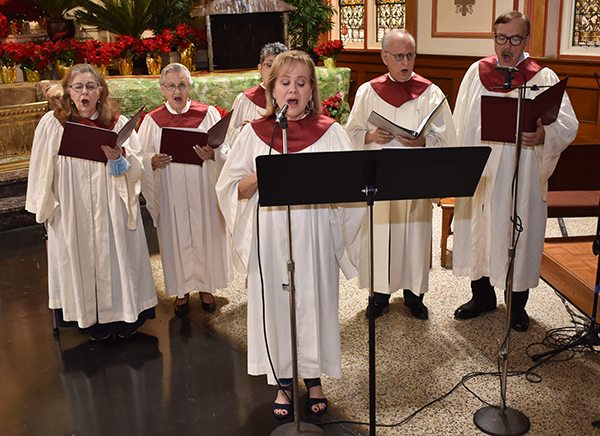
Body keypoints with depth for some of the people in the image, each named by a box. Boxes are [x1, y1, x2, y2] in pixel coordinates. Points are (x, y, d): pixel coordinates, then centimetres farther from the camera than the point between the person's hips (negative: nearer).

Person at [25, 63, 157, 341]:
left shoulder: (118, 124, 1)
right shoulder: (52, 124, -1)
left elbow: (137, 168, -1)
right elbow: (42, 170, 6)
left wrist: (118, 157, -21)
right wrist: (46, 207, 6)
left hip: (111, 210, 0)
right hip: (72, 212, 0)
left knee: (115, 259, 9)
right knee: (81, 262, 8)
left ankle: (123, 317, 25)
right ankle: (91, 320, 24)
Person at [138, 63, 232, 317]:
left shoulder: (208, 114, 0)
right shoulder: (152, 120, 2)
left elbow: (224, 150, -1)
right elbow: (143, 158, 3)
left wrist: (212, 155, -23)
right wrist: (153, 161, -19)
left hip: (202, 191, 0)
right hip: (171, 193, 0)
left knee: (204, 236, 9)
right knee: (176, 238, 8)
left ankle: (205, 286, 29)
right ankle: (182, 291, 25)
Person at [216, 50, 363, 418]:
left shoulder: (331, 133, 2)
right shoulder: (254, 134, 3)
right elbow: (230, 189, 2)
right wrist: (263, 175, -15)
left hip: (315, 234, 0)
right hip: (270, 235, 1)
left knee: (315, 302, 8)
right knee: (275, 305, 7)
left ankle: (315, 379, 29)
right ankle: (284, 382, 26)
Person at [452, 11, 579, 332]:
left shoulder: (543, 79, -3)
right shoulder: (477, 73, 7)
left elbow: (568, 124, -13)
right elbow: (462, 127, 11)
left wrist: (544, 136, -34)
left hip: (521, 178, -3)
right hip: (478, 175, 3)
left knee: (518, 237, 4)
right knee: (479, 232, 10)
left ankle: (517, 305, 23)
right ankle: (482, 296, 29)